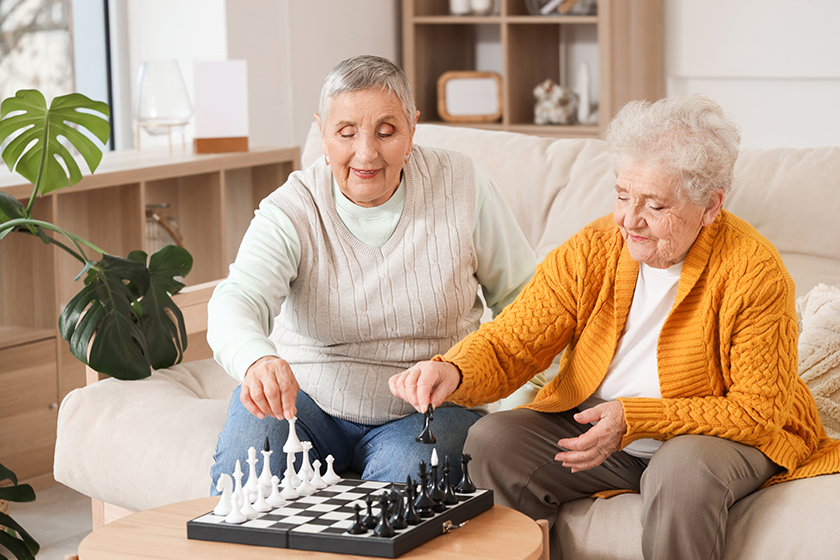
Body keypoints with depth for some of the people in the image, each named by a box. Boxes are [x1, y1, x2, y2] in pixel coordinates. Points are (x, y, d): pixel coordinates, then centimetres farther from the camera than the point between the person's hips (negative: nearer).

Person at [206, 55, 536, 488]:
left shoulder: (461, 187, -7)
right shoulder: (291, 211, -12)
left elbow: (521, 294, 4)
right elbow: (236, 302, -29)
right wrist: (257, 359, -52)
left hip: (426, 410, 0)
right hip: (305, 398, 0)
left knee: (403, 475, -32)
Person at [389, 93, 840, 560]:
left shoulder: (754, 272, -19)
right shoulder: (591, 251, -7)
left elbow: (759, 410, -17)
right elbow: (509, 344, -9)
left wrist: (634, 418, -25)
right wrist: (453, 371, -33)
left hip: (720, 435, -4)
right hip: (592, 428, 4)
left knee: (683, 473, -36)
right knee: (491, 444, -16)